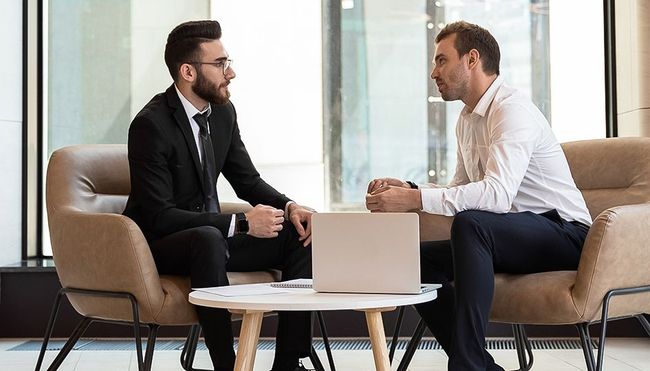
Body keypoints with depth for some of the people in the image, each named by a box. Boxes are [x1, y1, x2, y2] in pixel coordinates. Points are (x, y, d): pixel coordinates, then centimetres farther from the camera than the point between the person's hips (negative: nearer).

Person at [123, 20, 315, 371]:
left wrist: (289, 207, -11)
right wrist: (241, 223, -29)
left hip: (210, 235, 8)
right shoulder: (151, 125, -20)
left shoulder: (223, 111, 3)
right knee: (208, 238, -38)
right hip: (158, 246, -8)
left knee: (299, 236, -9)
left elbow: (248, 180, 11)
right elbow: (159, 216, -25)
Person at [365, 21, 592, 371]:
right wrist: (407, 188, 0)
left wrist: (413, 200, -33)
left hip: (563, 233, -9)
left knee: (469, 223, -34)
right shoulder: (467, 119, 13)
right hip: (516, 234, 9)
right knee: (415, 259, -2)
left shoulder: (512, 109, -17)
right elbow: (460, 188, 18)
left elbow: (497, 193, -32)